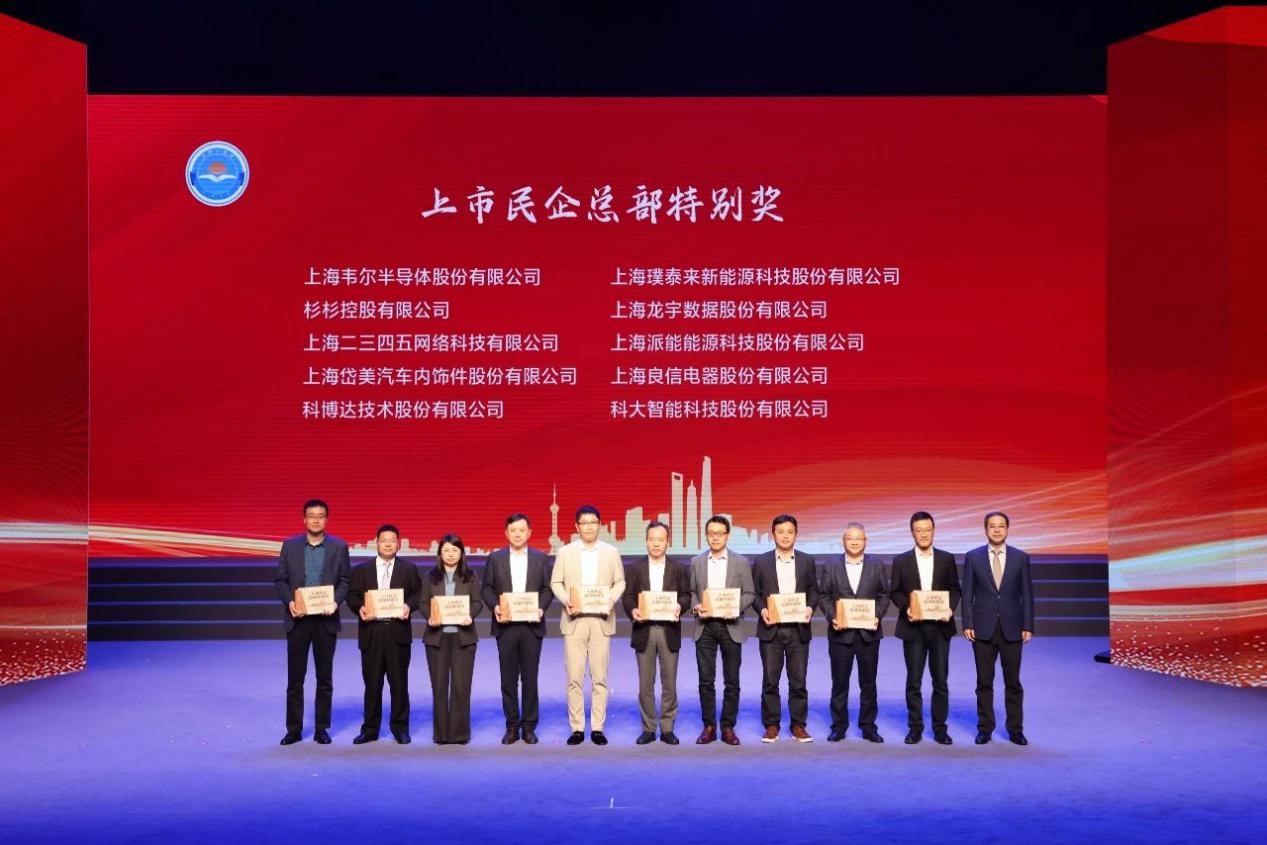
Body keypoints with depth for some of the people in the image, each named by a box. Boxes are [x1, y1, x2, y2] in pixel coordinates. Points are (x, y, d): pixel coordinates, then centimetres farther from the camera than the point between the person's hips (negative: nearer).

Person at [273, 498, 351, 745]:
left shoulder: (339, 547, 2)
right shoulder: (290, 545, 4)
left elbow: (345, 580, 3)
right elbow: (280, 579, 4)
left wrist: (335, 601, -13)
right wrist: (289, 601, -12)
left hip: (326, 619, 0)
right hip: (297, 618, 0)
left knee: (324, 677, 6)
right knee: (295, 677, 4)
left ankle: (322, 728, 14)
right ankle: (293, 729, 11)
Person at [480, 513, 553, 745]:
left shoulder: (541, 558, 6)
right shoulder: (495, 558, 6)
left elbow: (547, 589, 5)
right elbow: (486, 588, 6)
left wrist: (541, 608, -12)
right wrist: (495, 607, -11)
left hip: (531, 625, 0)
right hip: (505, 626, 0)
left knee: (530, 678, 3)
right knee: (508, 679, 5)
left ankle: (529, 726, 11)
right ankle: (512, 726, 12)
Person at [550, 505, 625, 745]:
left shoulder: (611, 552, 8)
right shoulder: (564, 552, 6)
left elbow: (620, 582, 8)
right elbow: (556, 583, 6)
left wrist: (611, 599, -11)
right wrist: (566, 600, -12)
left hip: (601, 620, 0)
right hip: (574, 620, 0)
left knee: (600, 678, 1)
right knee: (574, 678, 0)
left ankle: (598, 728, 8)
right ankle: (577, 728, 7)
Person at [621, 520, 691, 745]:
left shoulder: (679, 569, 7)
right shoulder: (634, 568, 7)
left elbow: (686, 595, 2)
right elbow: (627, 596, 2)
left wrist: (680, 606, -19)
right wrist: (632, 610, -18)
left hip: (669, 631, 0)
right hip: (643, 630, 0)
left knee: (669, 683, 3)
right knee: (645, 684, 4)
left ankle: (667, 728, 11)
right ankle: (648, 728, 12)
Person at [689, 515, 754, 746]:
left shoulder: (741, 562, 2)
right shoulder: (696, 562, 7)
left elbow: (748, 594, 2)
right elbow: (692, 592, 10)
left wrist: (735, 607, -14)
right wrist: (696, 606, -9)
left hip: (730, 626, -1)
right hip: (705, 626, 1)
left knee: (732, 681, 2)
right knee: (706, 680, 2)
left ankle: (728, 727, 11)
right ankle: (709, 727, 10)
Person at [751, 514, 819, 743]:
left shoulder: (807, 561, 6)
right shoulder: (761, 561, 3)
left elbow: (814, 591, 9)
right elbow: (754, 593, 5)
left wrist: (810, 607, -10)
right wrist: (762, 609, -12)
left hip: (798, 629, 1)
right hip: (771, 629, 0)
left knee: (798, 680, 3)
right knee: (770, 680, 3)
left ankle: (798, 725, 13)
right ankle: (771, 725, 11)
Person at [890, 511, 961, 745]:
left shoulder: (947, 559, 6)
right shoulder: (901, 561, 4)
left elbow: (955, 589, 8)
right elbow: (894, 592, 5)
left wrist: (950, 609, -9)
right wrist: (906, 608, -13)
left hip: (940, 626, 1)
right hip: (913, 627, 0)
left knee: (940, 680, 3)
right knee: (913, 680, 4)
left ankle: (940, 728, 12)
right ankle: (915, 728, 11)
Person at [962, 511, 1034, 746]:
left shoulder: (1021, 558, 4)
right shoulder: (973, 557, 2)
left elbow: (1027, 594, 4)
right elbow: (967, 593, 2)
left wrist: (1028, 627, -1)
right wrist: (967, 624, -5)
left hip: (1011, 629, 0)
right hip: (983, 629, 0)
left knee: (1013, 682, 6)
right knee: (984, 682, 5)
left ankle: (1015, 729, 14)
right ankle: (985, 729, 13)